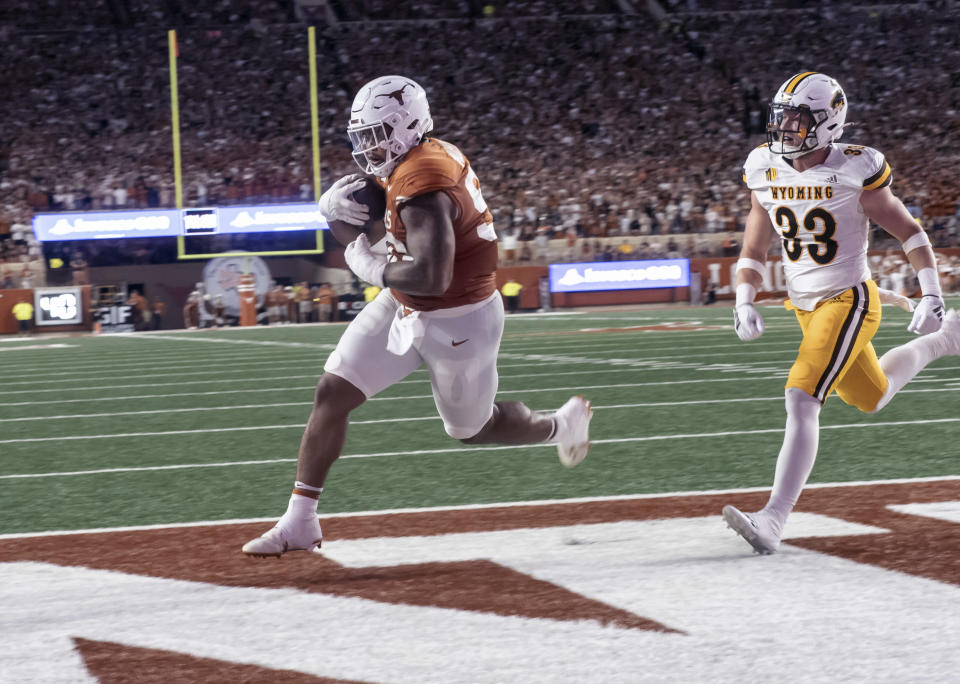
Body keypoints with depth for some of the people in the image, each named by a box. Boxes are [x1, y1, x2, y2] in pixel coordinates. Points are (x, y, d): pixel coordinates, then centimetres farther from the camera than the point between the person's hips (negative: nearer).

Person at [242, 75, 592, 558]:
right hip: (404, 309, 9)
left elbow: (431, 278, -39)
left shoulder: (422, 185, -31)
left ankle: (563, 425, 43)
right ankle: (300, 522, 0)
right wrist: (336, 200, -10)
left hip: (457, 322, -9)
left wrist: (370, 266, -23)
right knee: (331, 394, -3)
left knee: (472, 429, 13)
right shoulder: (405, 162, 0)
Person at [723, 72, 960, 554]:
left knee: (801, 400, -22)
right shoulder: (766, 171, -2)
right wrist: (744, 304, -5)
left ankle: (772, 521, -25)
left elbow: (910, 233, -7)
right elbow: (753, 249, 8)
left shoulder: (854, 171, -17)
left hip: (848, 303, -7)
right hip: (805, 306, 7)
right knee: (873, 399, 23)